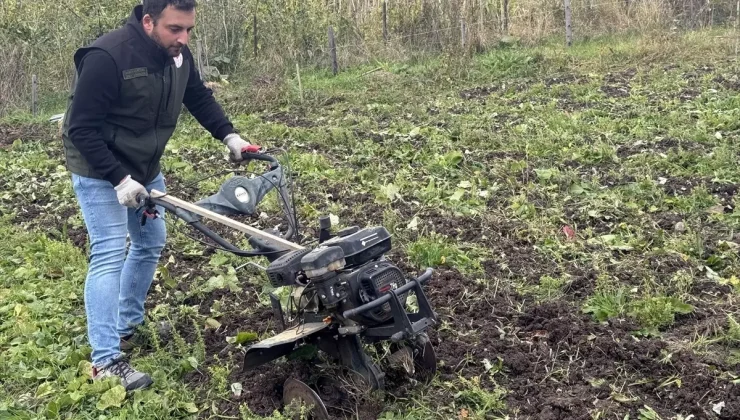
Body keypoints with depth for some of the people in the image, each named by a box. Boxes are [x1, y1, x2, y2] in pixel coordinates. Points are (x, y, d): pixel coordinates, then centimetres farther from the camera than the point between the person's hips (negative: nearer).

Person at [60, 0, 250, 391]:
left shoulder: (178, 55, -7)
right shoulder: (106, 57, -30)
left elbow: (199, 98, 9)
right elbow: (81, 128, -27)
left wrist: (229, 135, -4)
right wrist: (118, 179, -30)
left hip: (144, 169, 8)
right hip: (99, 172, -8)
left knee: (151, 242, 15)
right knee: (110, 252, -14)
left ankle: (129, 324, 32)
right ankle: (105, 360, -11)